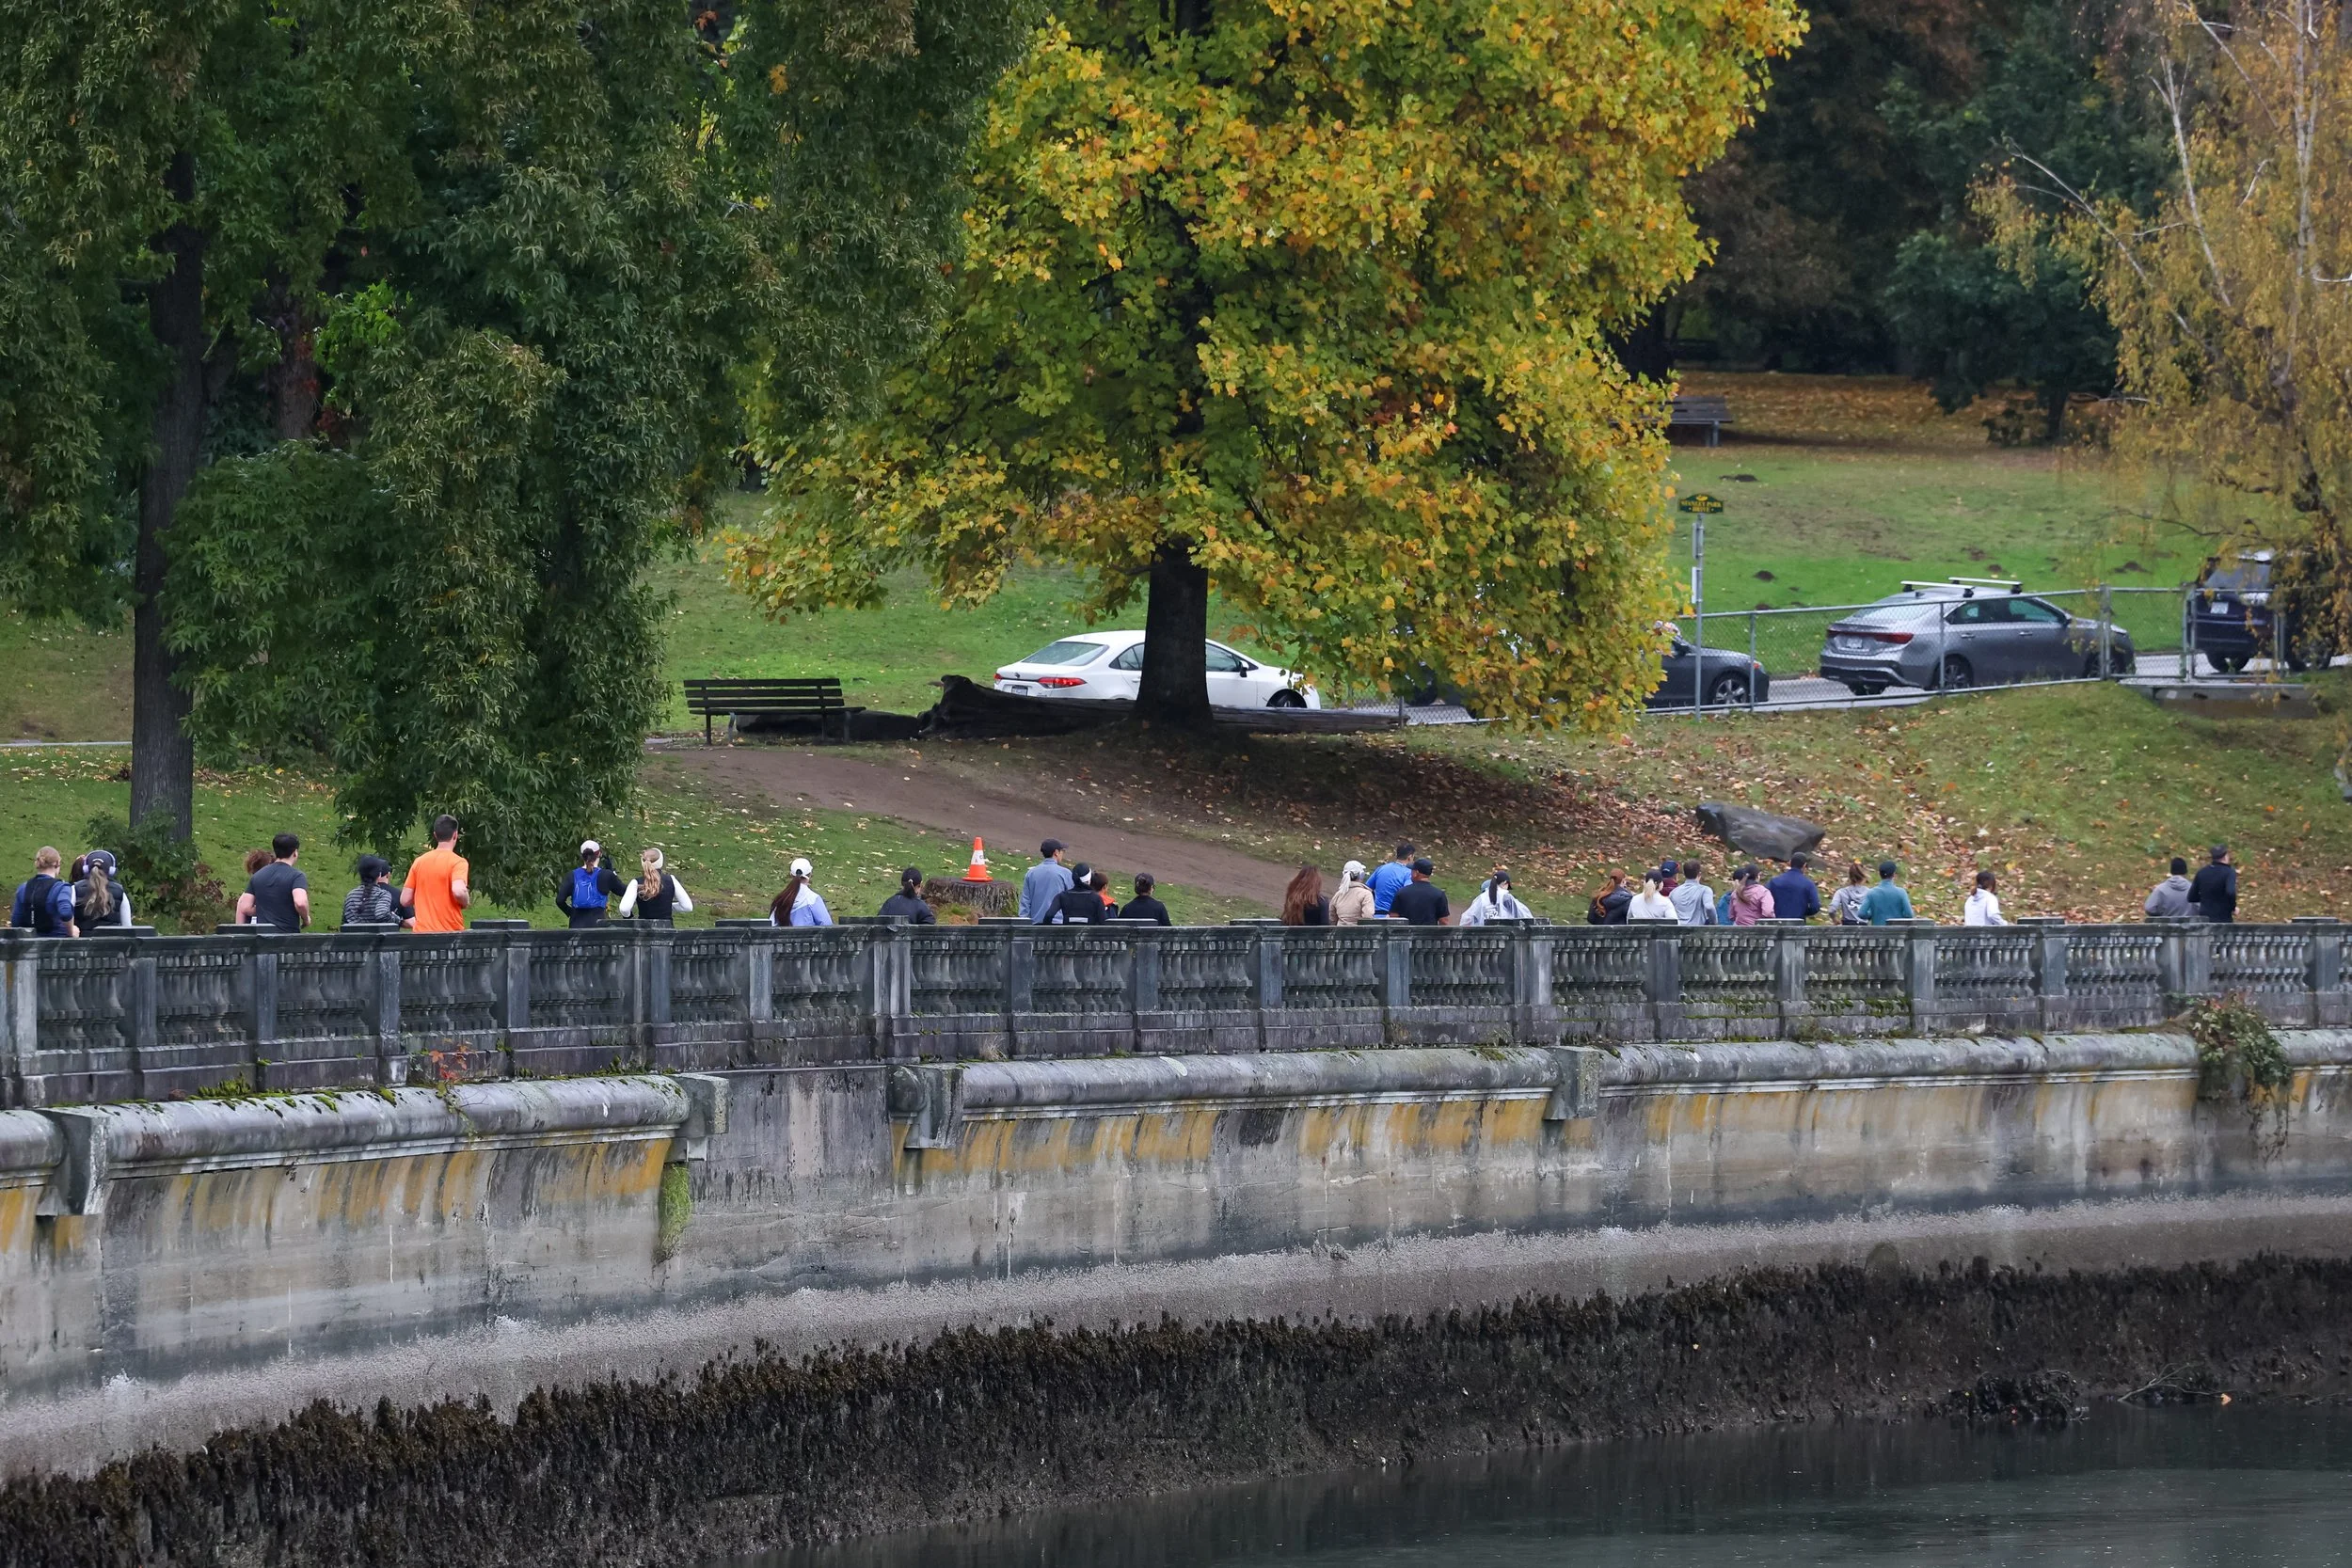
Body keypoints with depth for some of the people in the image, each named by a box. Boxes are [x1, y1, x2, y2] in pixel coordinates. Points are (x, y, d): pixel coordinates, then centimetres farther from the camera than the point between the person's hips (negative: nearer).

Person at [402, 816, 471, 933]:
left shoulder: (419, 862, 7)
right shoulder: (457, 862, -7)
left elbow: (405, 900, 7)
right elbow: (458, 891, -24)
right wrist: (466, 901, -2)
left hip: (421, 932, 4)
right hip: (450, 932, -4)